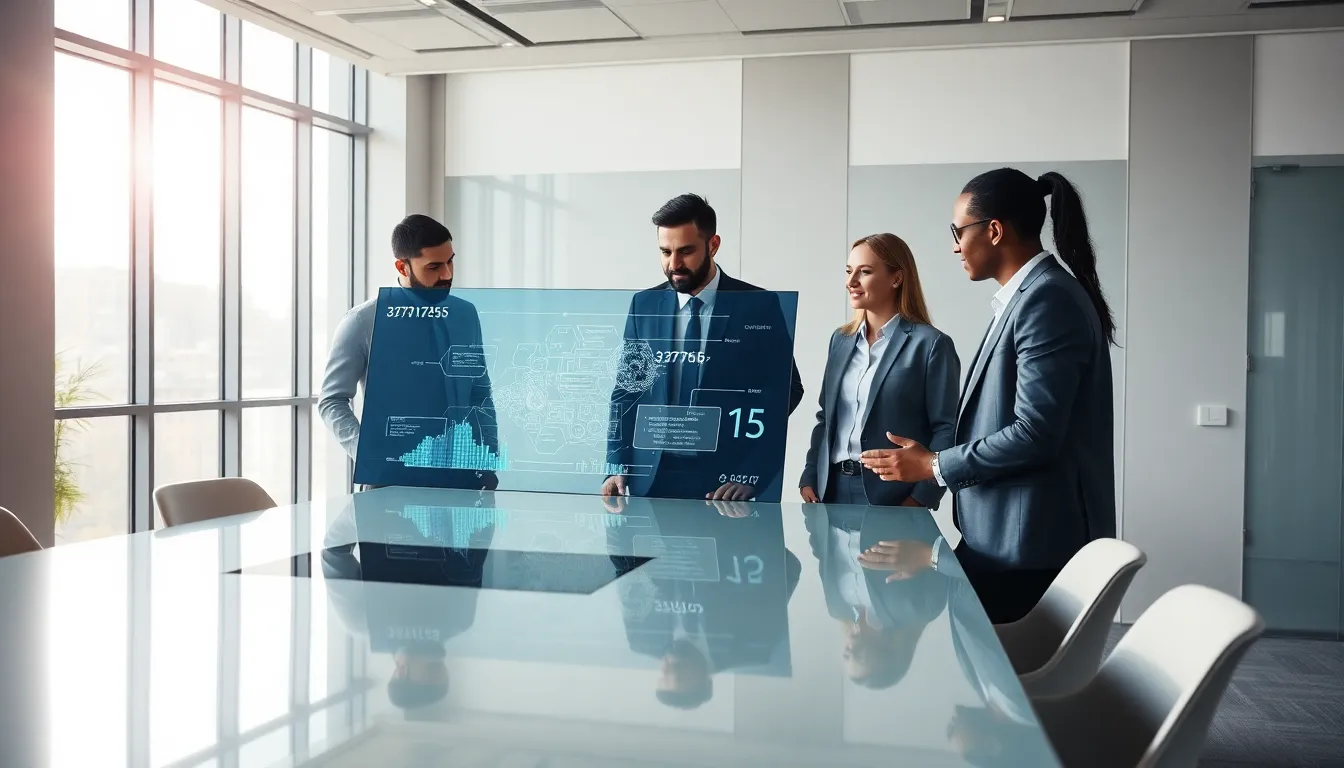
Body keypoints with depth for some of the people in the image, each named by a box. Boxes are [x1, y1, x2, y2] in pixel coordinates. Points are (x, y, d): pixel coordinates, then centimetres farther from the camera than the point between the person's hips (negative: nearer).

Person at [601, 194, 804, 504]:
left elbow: (784, 391, -4)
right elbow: (626, 391, 7)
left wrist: (750, 476, -12)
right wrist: (618, 467, -4)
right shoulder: (644, 305, 5)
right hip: (650, 477, 2)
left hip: (724, 480, -2)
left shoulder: (759, 306, -3)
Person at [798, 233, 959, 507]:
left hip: (892, 496, -5)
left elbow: (947, 430, -9)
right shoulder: (840, 340, 12)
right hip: (833, 488, 5)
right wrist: (810, 478, 5)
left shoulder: (930, 343, -6)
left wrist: (920, 499, -16)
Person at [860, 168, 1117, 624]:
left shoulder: (1047, 299, -16)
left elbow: (1034, 434, -21)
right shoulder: (1028, 295, 13)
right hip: (1006, 536, 9)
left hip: (1032, 543, -9)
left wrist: (933, 465, -11)